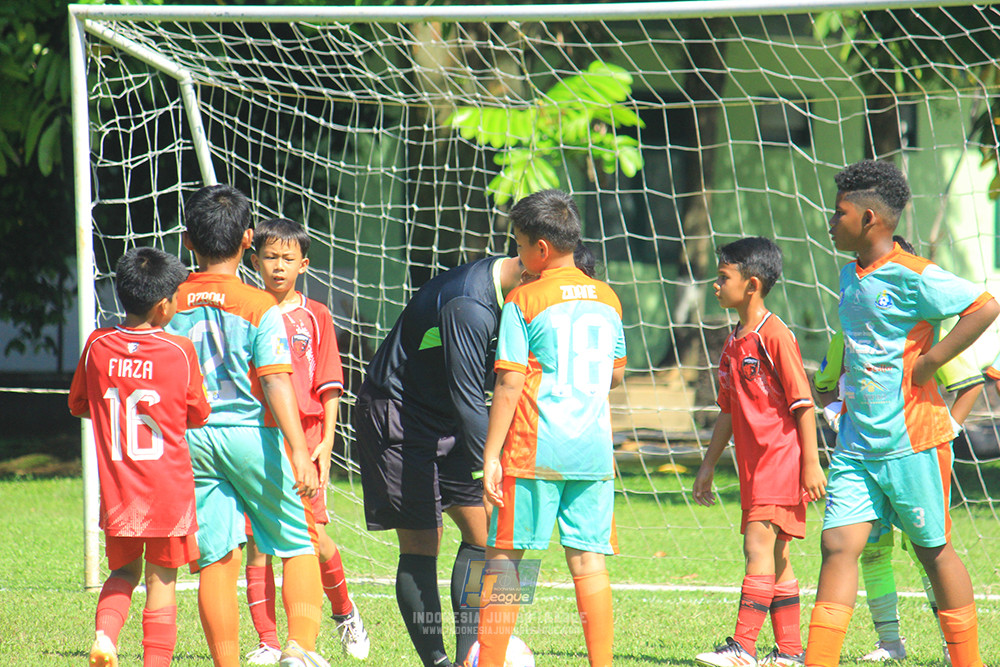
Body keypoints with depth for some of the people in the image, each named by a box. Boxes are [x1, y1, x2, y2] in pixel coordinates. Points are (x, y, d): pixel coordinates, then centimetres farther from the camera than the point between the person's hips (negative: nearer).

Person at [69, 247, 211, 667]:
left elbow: (78, 405, 13)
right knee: (161, 583, 7)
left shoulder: (96, 346, -2)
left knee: (123, 572, 18)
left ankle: (105, 633, -7)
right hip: (169, 490, -2)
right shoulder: (179, 351, -9)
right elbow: (198, 416, 3)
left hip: (117, 491, 3)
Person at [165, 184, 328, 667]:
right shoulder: (260, 306, -7)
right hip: (251, 433, -3)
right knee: (300, 545, 8)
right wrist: (300, 453, -16)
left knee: (215, 559, 5)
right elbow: (276, 381, -14)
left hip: (190, 440, 3)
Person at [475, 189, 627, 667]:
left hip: (534, 448, -5)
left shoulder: (524, 301, -5)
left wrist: (491, 456, -7)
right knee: (587, 559, 4)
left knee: (504, 556, 1)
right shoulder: (607, 299, 11)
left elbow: (509, 385, -8)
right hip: (593, 448, 5)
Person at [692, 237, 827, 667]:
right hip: (753, 465, 9)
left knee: (758, 547, -14)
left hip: (782, 461, -9)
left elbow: (803, 403, -13)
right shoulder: (734, 342, 15)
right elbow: (729, 411, 22)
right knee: (775, 559, 10)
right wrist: (708, 466, 22)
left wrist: (811, 463, -15)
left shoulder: (775, 335, -12)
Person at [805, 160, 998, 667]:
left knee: (933, 549, 5)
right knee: (838, 544, -4)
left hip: (912, 439, -7)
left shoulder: (912, 276, -14)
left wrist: (929, 362, -19)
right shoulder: (850, 276, 12)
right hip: (856, 443, 7)